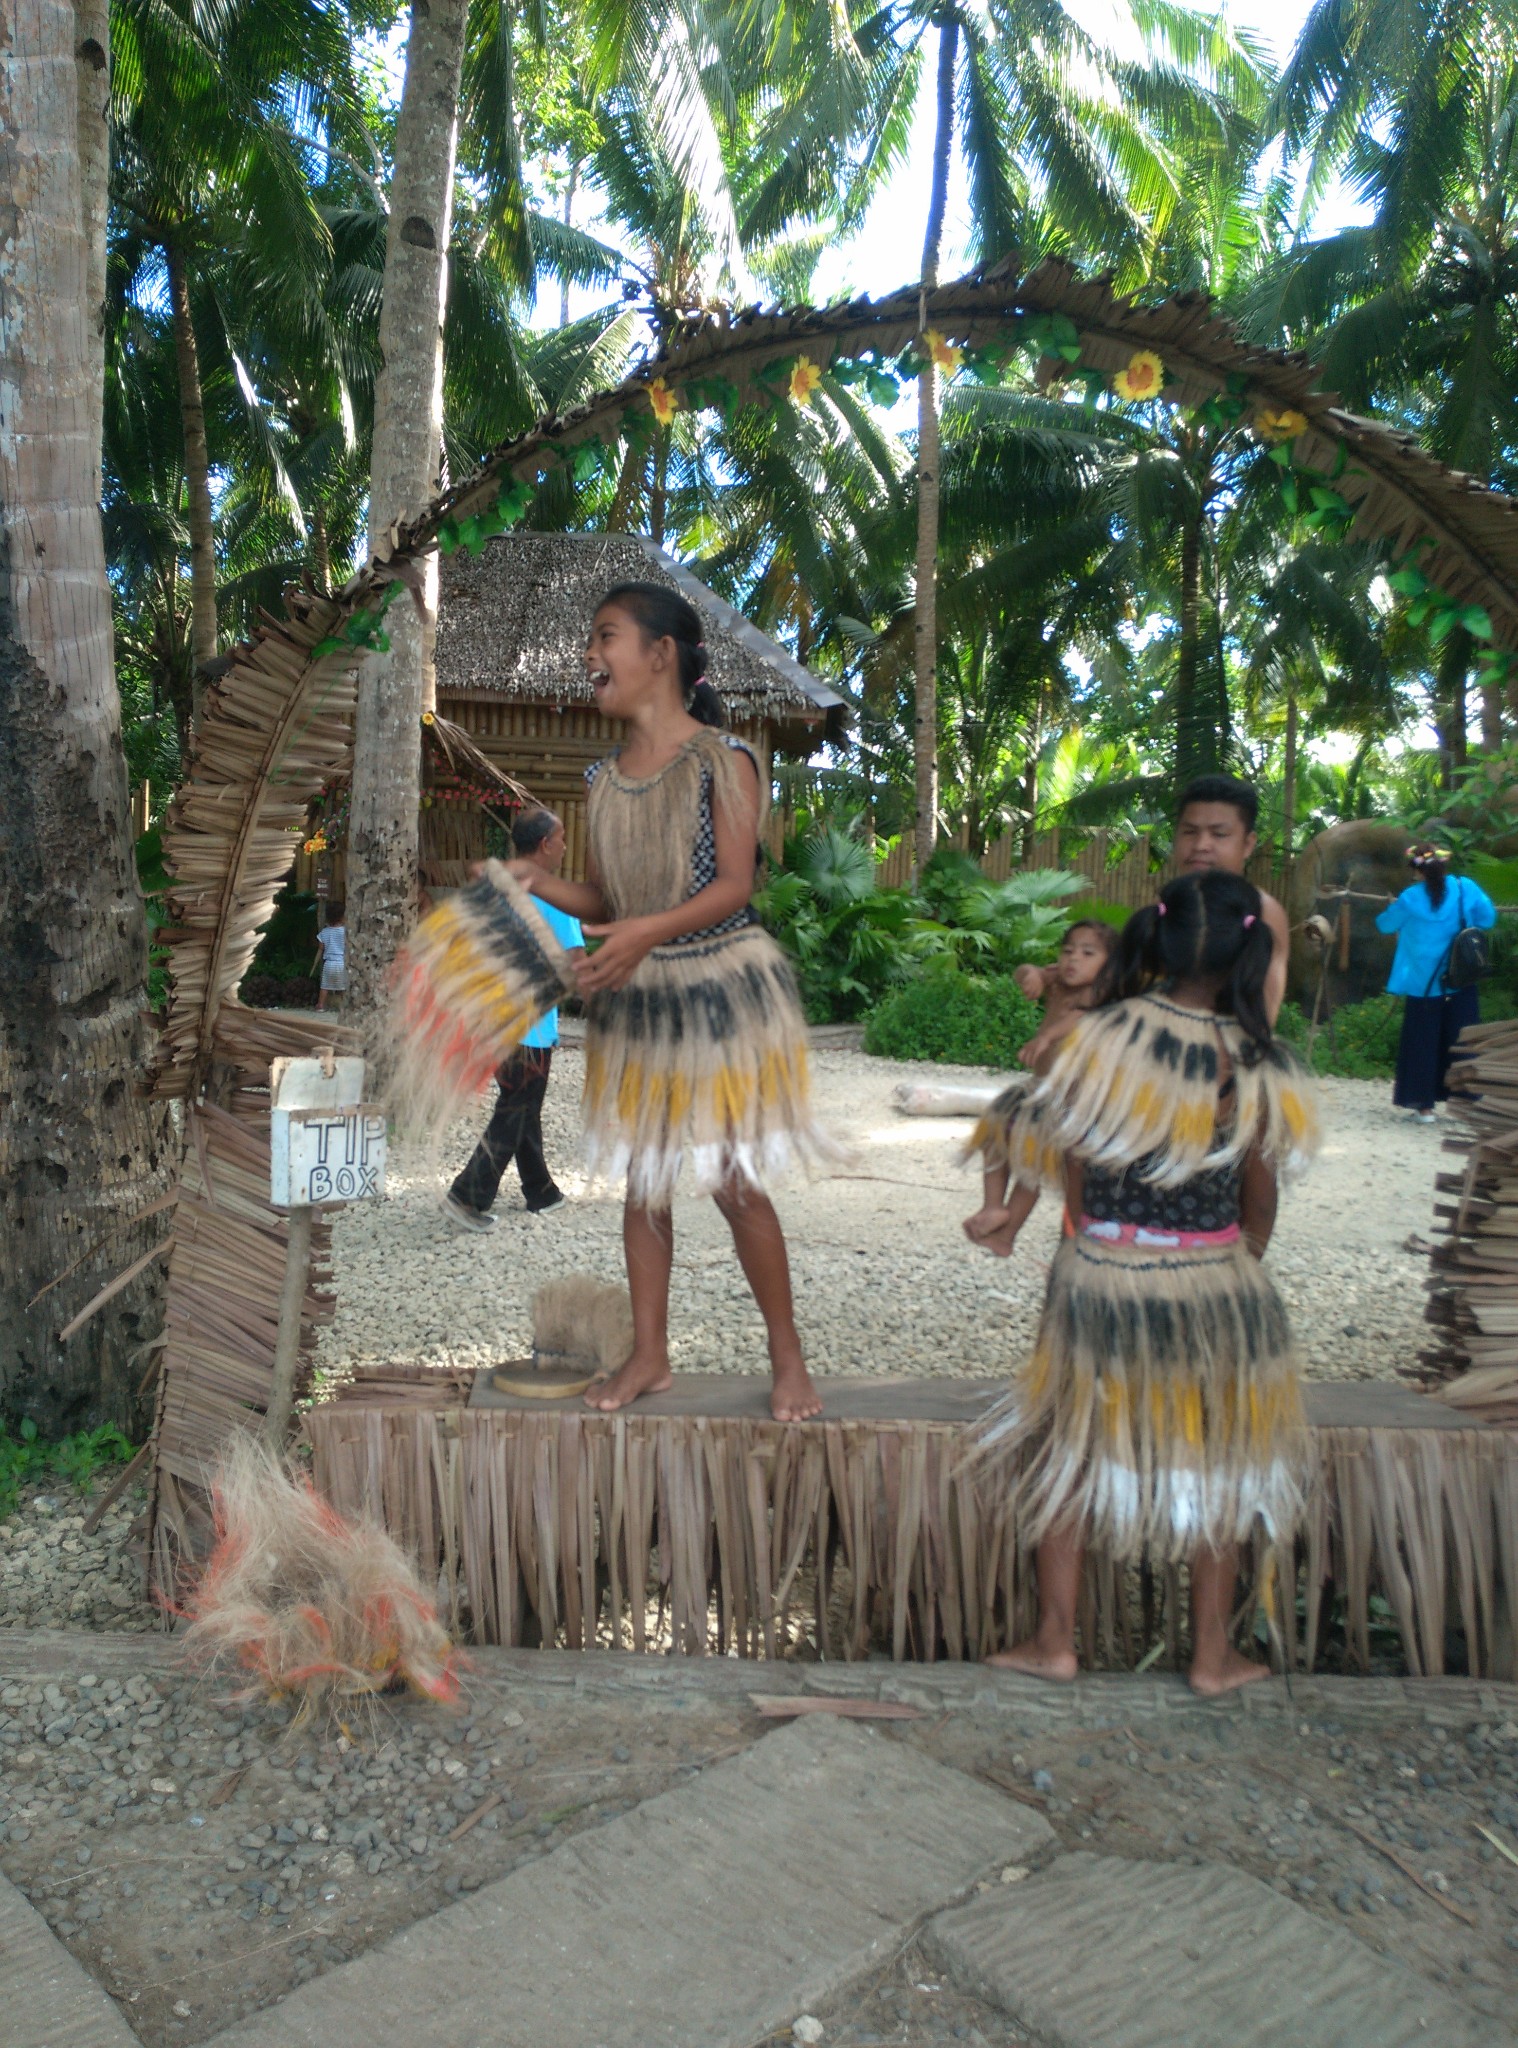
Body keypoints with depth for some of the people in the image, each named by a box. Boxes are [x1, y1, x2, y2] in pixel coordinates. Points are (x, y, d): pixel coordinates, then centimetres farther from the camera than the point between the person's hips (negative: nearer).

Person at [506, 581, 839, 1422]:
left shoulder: (722, 760, -10)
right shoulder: (604, 777, 7)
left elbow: (734, 886, -17)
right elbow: (606, 900, 9)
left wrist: (648, 931, -31)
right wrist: (534, 882, -8)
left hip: (720, 988, -6)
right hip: (635, 997, 6)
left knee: (735, 1182, -1)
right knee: (642, 1179, 11)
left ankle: (788, 1358, 17)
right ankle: (649, 1354, 24)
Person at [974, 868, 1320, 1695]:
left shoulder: (1098, 1039, -12)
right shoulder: (1256, 1063, -11)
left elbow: (1068, 1168, -4)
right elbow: (1260, 1200, -1)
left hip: (1101, 1280, 0)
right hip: (1214, 1283, 0)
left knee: (1071, 1449, 17)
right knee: (1218, 1464, 18)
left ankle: (1053, 1640, 25)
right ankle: (1212, 1654, 30)